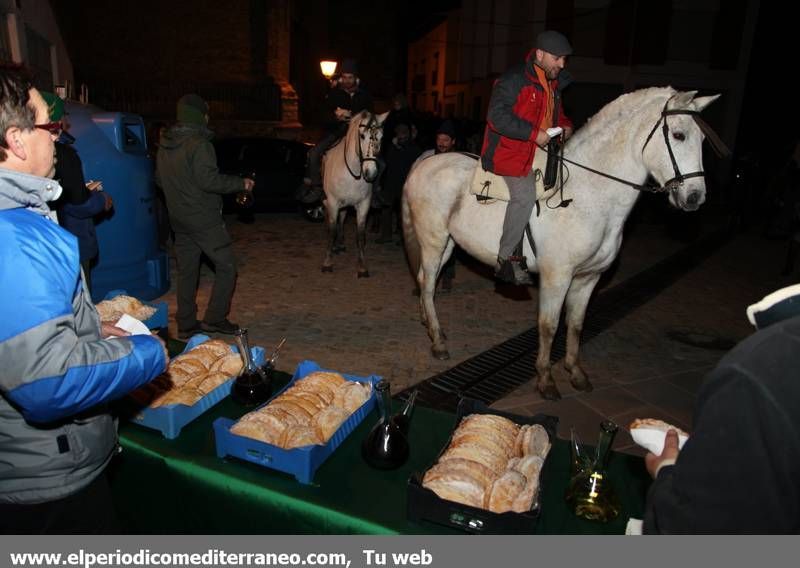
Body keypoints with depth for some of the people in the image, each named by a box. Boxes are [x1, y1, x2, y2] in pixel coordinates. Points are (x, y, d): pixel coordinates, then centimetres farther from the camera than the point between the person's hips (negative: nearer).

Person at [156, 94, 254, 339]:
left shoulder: (165, 145, 11)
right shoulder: (199, 144, -16)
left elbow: (159, 179, 19)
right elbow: (209, 180, -22)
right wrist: (241, 183, -12)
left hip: (178, 218, 8)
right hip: (204, 219, -8)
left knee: (186, 270, 13)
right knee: (226, 266, 2)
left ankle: (186, 324, 18)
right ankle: (215, 318, 2)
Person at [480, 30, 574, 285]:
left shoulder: (554, 84, 17)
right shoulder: (514, 79, -11)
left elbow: (556, 113, 33)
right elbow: (497, 116, -21)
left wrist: (565, 125, 9)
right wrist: (534, 133, -23)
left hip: (540, 150, 9)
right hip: (509, 151, -9)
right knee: (525, 193, -26)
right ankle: (506, 259, -16)